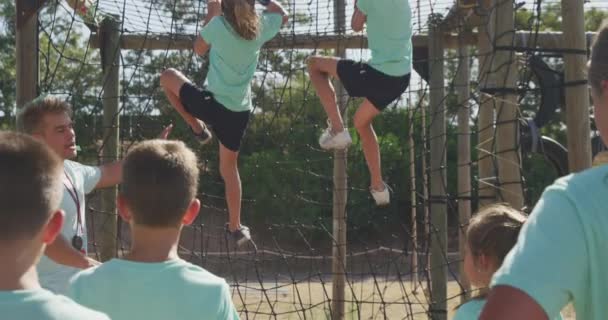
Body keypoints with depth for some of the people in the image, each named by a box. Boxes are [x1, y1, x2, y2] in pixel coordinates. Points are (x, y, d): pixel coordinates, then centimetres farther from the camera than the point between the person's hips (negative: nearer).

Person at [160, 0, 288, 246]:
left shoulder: (219, 24, -10)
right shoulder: (261, 26, -1)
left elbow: (199, 49, 9)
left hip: (211, 103, -4)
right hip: (239, 112, 4)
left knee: (167, 77, 21)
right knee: (229, 167, 19)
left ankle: (197, 127, 16)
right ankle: (236, 228, 20)